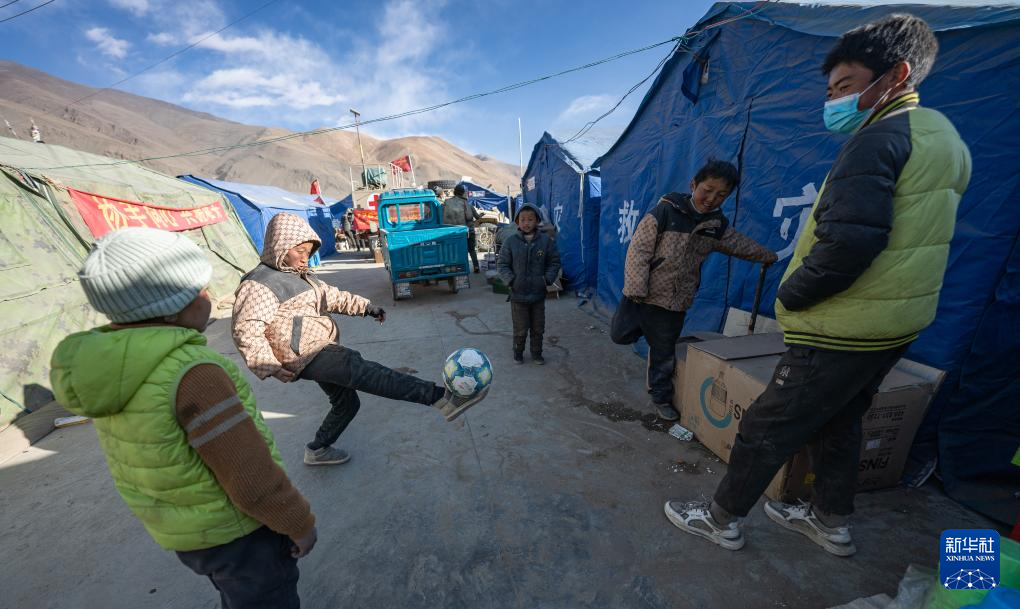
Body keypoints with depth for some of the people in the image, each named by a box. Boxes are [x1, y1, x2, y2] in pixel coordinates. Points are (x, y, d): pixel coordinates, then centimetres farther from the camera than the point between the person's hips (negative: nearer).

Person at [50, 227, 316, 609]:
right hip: (236, 529, -7)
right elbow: (253, 481, -27)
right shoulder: (190, 372, -33)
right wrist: (299, 523, -12)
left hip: (179, 526, 7)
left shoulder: (112, 362, -7)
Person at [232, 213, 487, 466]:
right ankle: (441, 398, -43)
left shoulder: (300, 277, 17)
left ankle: (317, 450, 43)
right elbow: (245, 331, -17)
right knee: (366, 372, -29)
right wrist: (270, 367, -21)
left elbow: (332, 296, 21)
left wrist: (364, 306, 10)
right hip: (309, 355, -11)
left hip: (323, 352, 11)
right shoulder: (260, 284, -11)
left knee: (346, 402, 20)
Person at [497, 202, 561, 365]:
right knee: (520, 329, 7)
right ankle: (518, 353, 31)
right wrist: (510, 280, -13)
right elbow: (502, 264, 0)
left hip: (538, 294, 2)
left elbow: (554, 262, 6)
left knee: (538, 328, 14)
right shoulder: (511, 241, -5)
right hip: (518, 295, -1)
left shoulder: (546, 241, -2)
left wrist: (548, 279, -7)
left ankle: (536, 353, 35)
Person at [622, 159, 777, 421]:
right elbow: (639, 250, -15)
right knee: (663, 351, 0)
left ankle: (660, 391, 32)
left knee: (667, 348, 14)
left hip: (681, 302, 6)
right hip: (652, 298, -5)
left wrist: (769, 256, 36)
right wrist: (635, 291, -19)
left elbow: (741, 245, 25)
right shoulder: (665, 212, -12)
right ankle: (661, 397, 19)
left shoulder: (717, 224, 7)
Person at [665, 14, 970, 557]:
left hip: (841, 333, -9)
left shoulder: (879, 139, -16)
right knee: (838, 422, 23)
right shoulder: (941, 138, 15)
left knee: (764, 429, 3)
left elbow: (846, 244, -27)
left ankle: (722, 519, 20)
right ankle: (832, 522, 40)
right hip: (894, 326, 10)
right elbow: (906, 244, 17)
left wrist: (788, 297, -13)